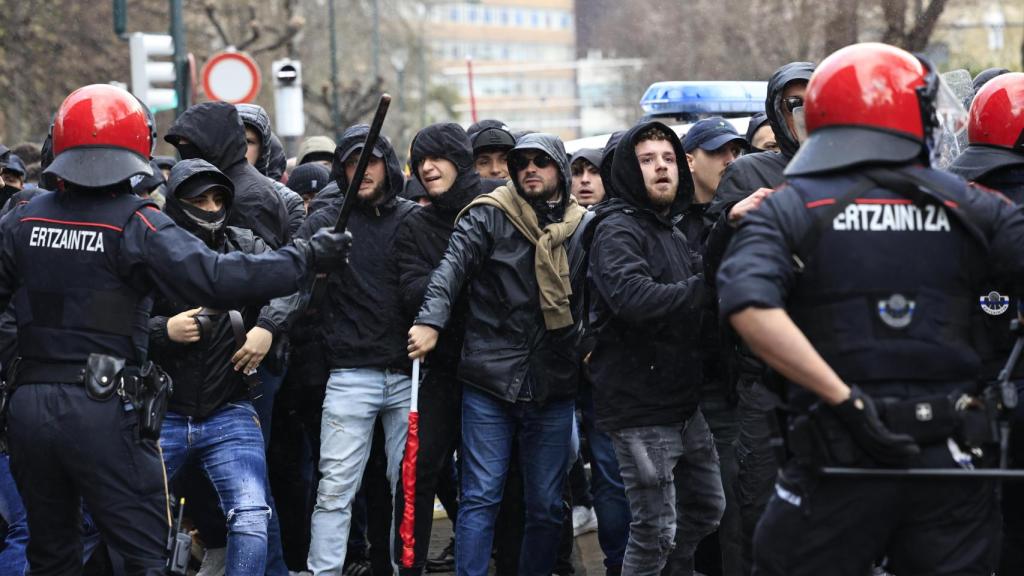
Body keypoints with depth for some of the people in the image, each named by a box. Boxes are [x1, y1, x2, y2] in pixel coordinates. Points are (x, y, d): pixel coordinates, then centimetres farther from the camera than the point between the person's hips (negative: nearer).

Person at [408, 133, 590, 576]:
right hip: (489, 383, -3)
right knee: (481, 497, -4)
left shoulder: (581, 227, 8)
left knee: (546, 505, 8)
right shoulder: (489, 216, -2)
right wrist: (431, 321, -28)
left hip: (554, 386, 3)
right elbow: (452, 267, -14)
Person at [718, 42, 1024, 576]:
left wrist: (845, 399, -17)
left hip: (840, 453, -1)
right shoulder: (965, 205, 4)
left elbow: (748, 305, -19)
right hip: (951, 457, 2)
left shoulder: (788, 210, -1)